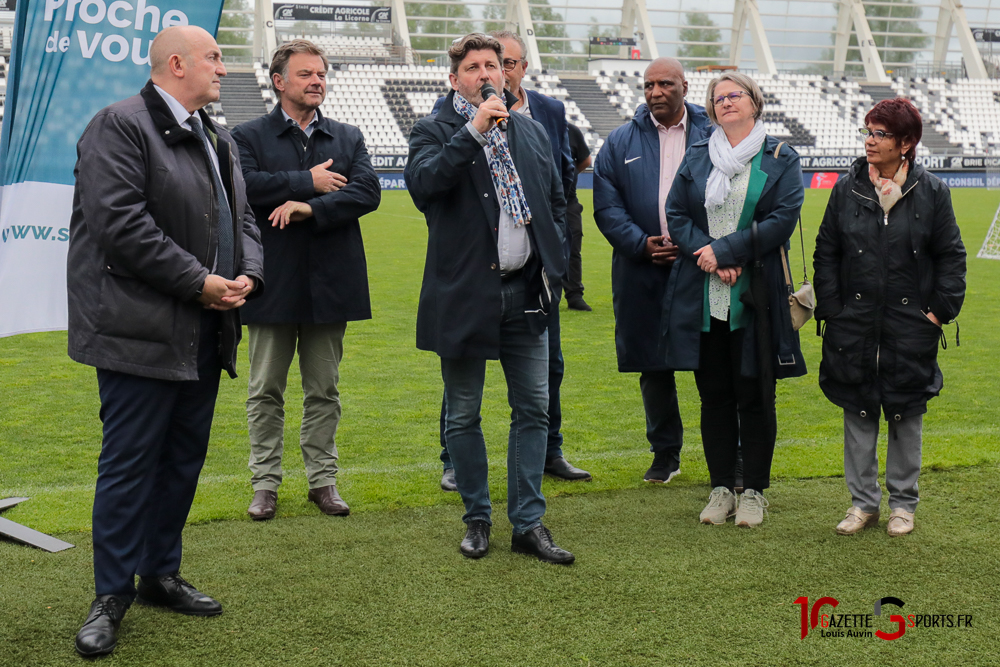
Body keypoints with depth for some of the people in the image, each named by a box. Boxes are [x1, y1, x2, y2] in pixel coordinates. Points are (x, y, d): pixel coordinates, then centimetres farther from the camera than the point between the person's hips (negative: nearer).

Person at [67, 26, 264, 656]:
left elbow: (242, 218, 19)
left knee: (185, 456, 14)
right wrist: (198, 281, -17)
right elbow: (120, 223, -19)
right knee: (130, 462, -3)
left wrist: (247, 274, -2)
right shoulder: (120, 126, -10)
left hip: (204, 332, 8)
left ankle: (161, 573, 28)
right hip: (140, 332, -8)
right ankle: (112, 594, 8)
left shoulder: (219, 140, 18)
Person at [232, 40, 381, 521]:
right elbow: (242, 186, -16)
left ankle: (323, 480, 19)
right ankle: (265, 482, 15)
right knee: (266, 391, 5)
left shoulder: (348, 138, 11)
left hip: (330, 283, 2)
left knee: (323, 390, 10)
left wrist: (310, 208, -18)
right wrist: (308, 181, -14)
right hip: (273, 285, -2)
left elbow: (367, 191, -5)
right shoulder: (248, 137, 3)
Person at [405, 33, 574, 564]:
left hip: (525, 292, 4)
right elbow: (421, 183, -21)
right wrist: (472, 131, -22)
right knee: (463, 416, 6)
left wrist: (553, 258, 9)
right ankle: (477, 520, 20)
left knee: (534, 409, 4)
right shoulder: (435, 132, -1)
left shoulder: (531, 131, 13)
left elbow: (556, 199, 21)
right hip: (465, 294, -4)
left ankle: (528, 524, 12)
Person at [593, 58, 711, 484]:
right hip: (643, 271, 2)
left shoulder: (714, 136, 5)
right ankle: (665, 453, 22)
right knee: (653, 364, 9)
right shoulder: (620, 143, 9)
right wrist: (642, 244, -10)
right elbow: (607, 208, 5)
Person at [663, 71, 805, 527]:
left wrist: (725, 250, -14)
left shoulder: (780, 161, 4)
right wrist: (708, 257, -11)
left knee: (754, 396, 2)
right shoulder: (696, 158, 13)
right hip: (702, 296, 3)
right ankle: (722, 487, 18)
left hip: (755, 296, -3)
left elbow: (783, 219, -7)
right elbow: (676, 214, 6)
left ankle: (754, 491, 13)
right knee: (714, 395, 7)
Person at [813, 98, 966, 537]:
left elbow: (951, 255, 4)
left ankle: (903, 503, 21)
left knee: (906, 415, 6)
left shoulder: (931, 192, -1)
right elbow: (826, 253, 6)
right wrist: (830, 307, -1)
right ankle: (863, 501, 18)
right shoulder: (847, 189, 3)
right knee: (858, 413, 6)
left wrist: (940, 310, -3)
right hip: (855, 326, 1)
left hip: (910, 327, -1)